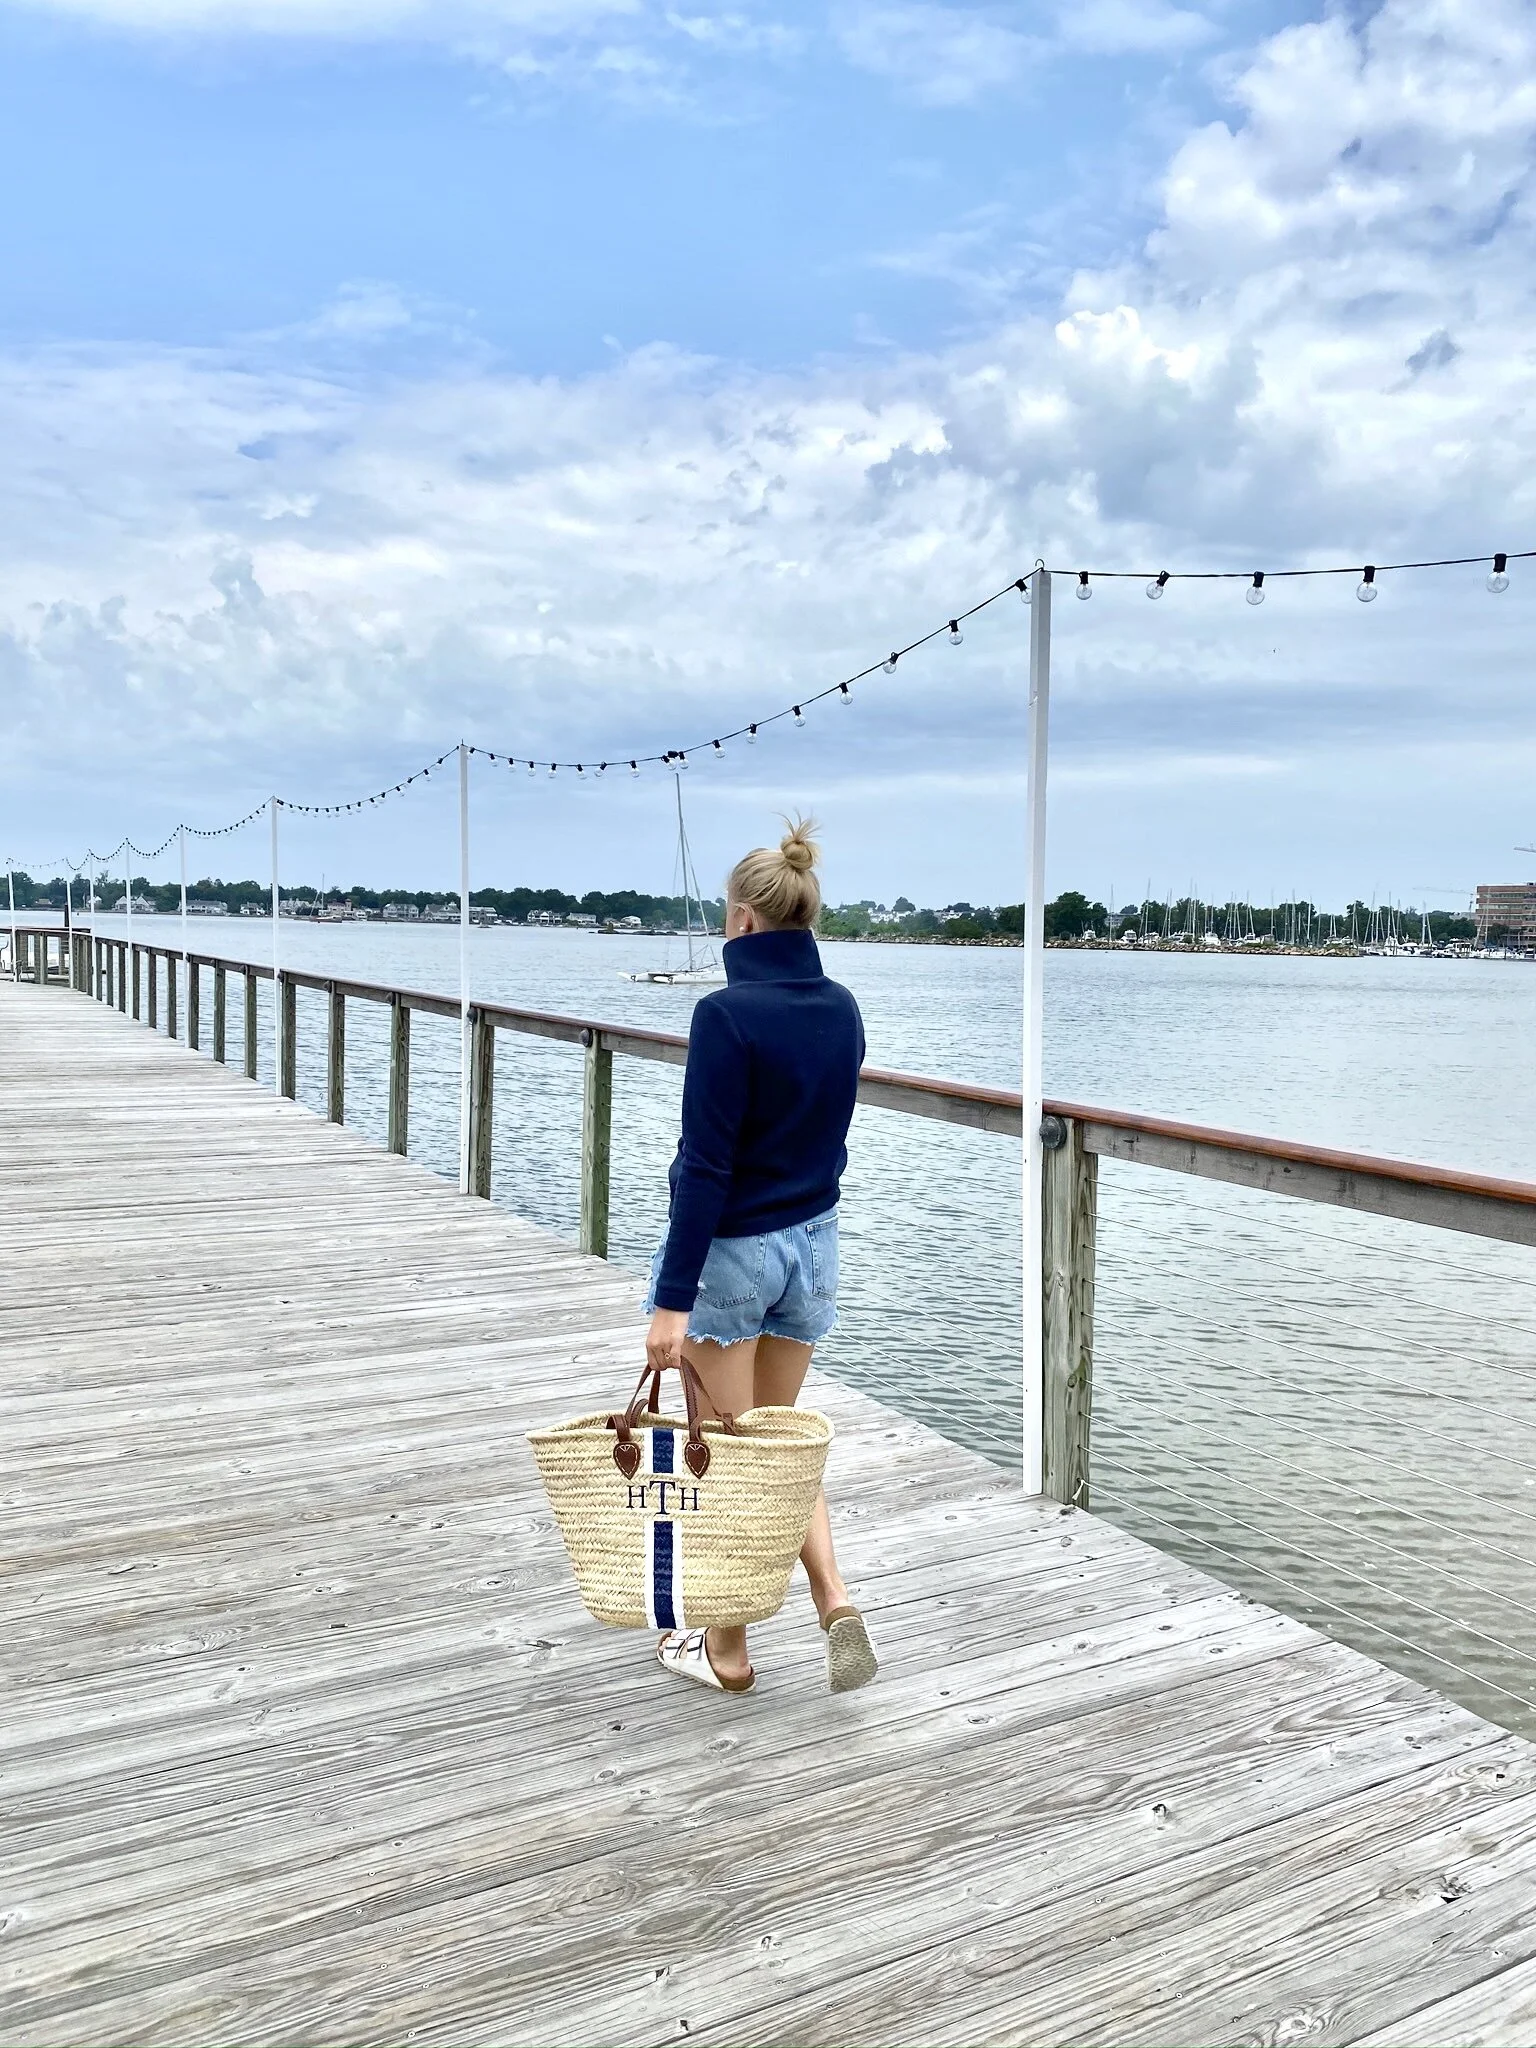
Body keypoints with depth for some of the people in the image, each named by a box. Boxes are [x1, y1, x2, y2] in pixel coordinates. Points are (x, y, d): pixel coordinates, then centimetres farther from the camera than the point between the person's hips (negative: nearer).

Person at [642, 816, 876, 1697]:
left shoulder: (728, 1013, -20)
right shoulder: (842, 1008, 2)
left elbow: (705, 1162, -21)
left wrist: (673, 1298, -17)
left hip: (731, 1250, -6)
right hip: (813, 1241, 7)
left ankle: (728, 1650, 24)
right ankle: (836, 1600, 7)